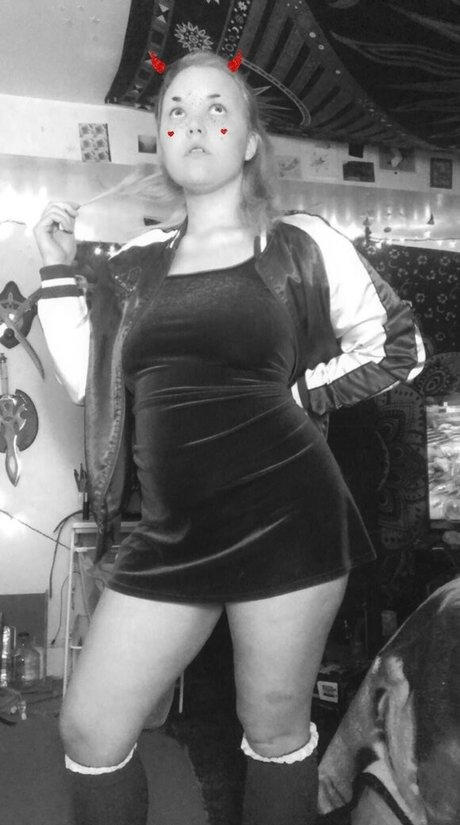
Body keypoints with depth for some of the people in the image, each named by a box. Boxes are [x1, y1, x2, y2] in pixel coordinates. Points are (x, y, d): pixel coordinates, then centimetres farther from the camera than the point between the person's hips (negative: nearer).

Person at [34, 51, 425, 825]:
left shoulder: (299, 245, 1)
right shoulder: (137, 262, 11)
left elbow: (400, 348, 6)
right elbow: (89, 382, 11)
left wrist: (294, 393, -4)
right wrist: (58, 270, 9)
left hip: (282, 519, -3)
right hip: (172, 532, 4)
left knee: (275, 734, 12)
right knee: (87, 731, 8)